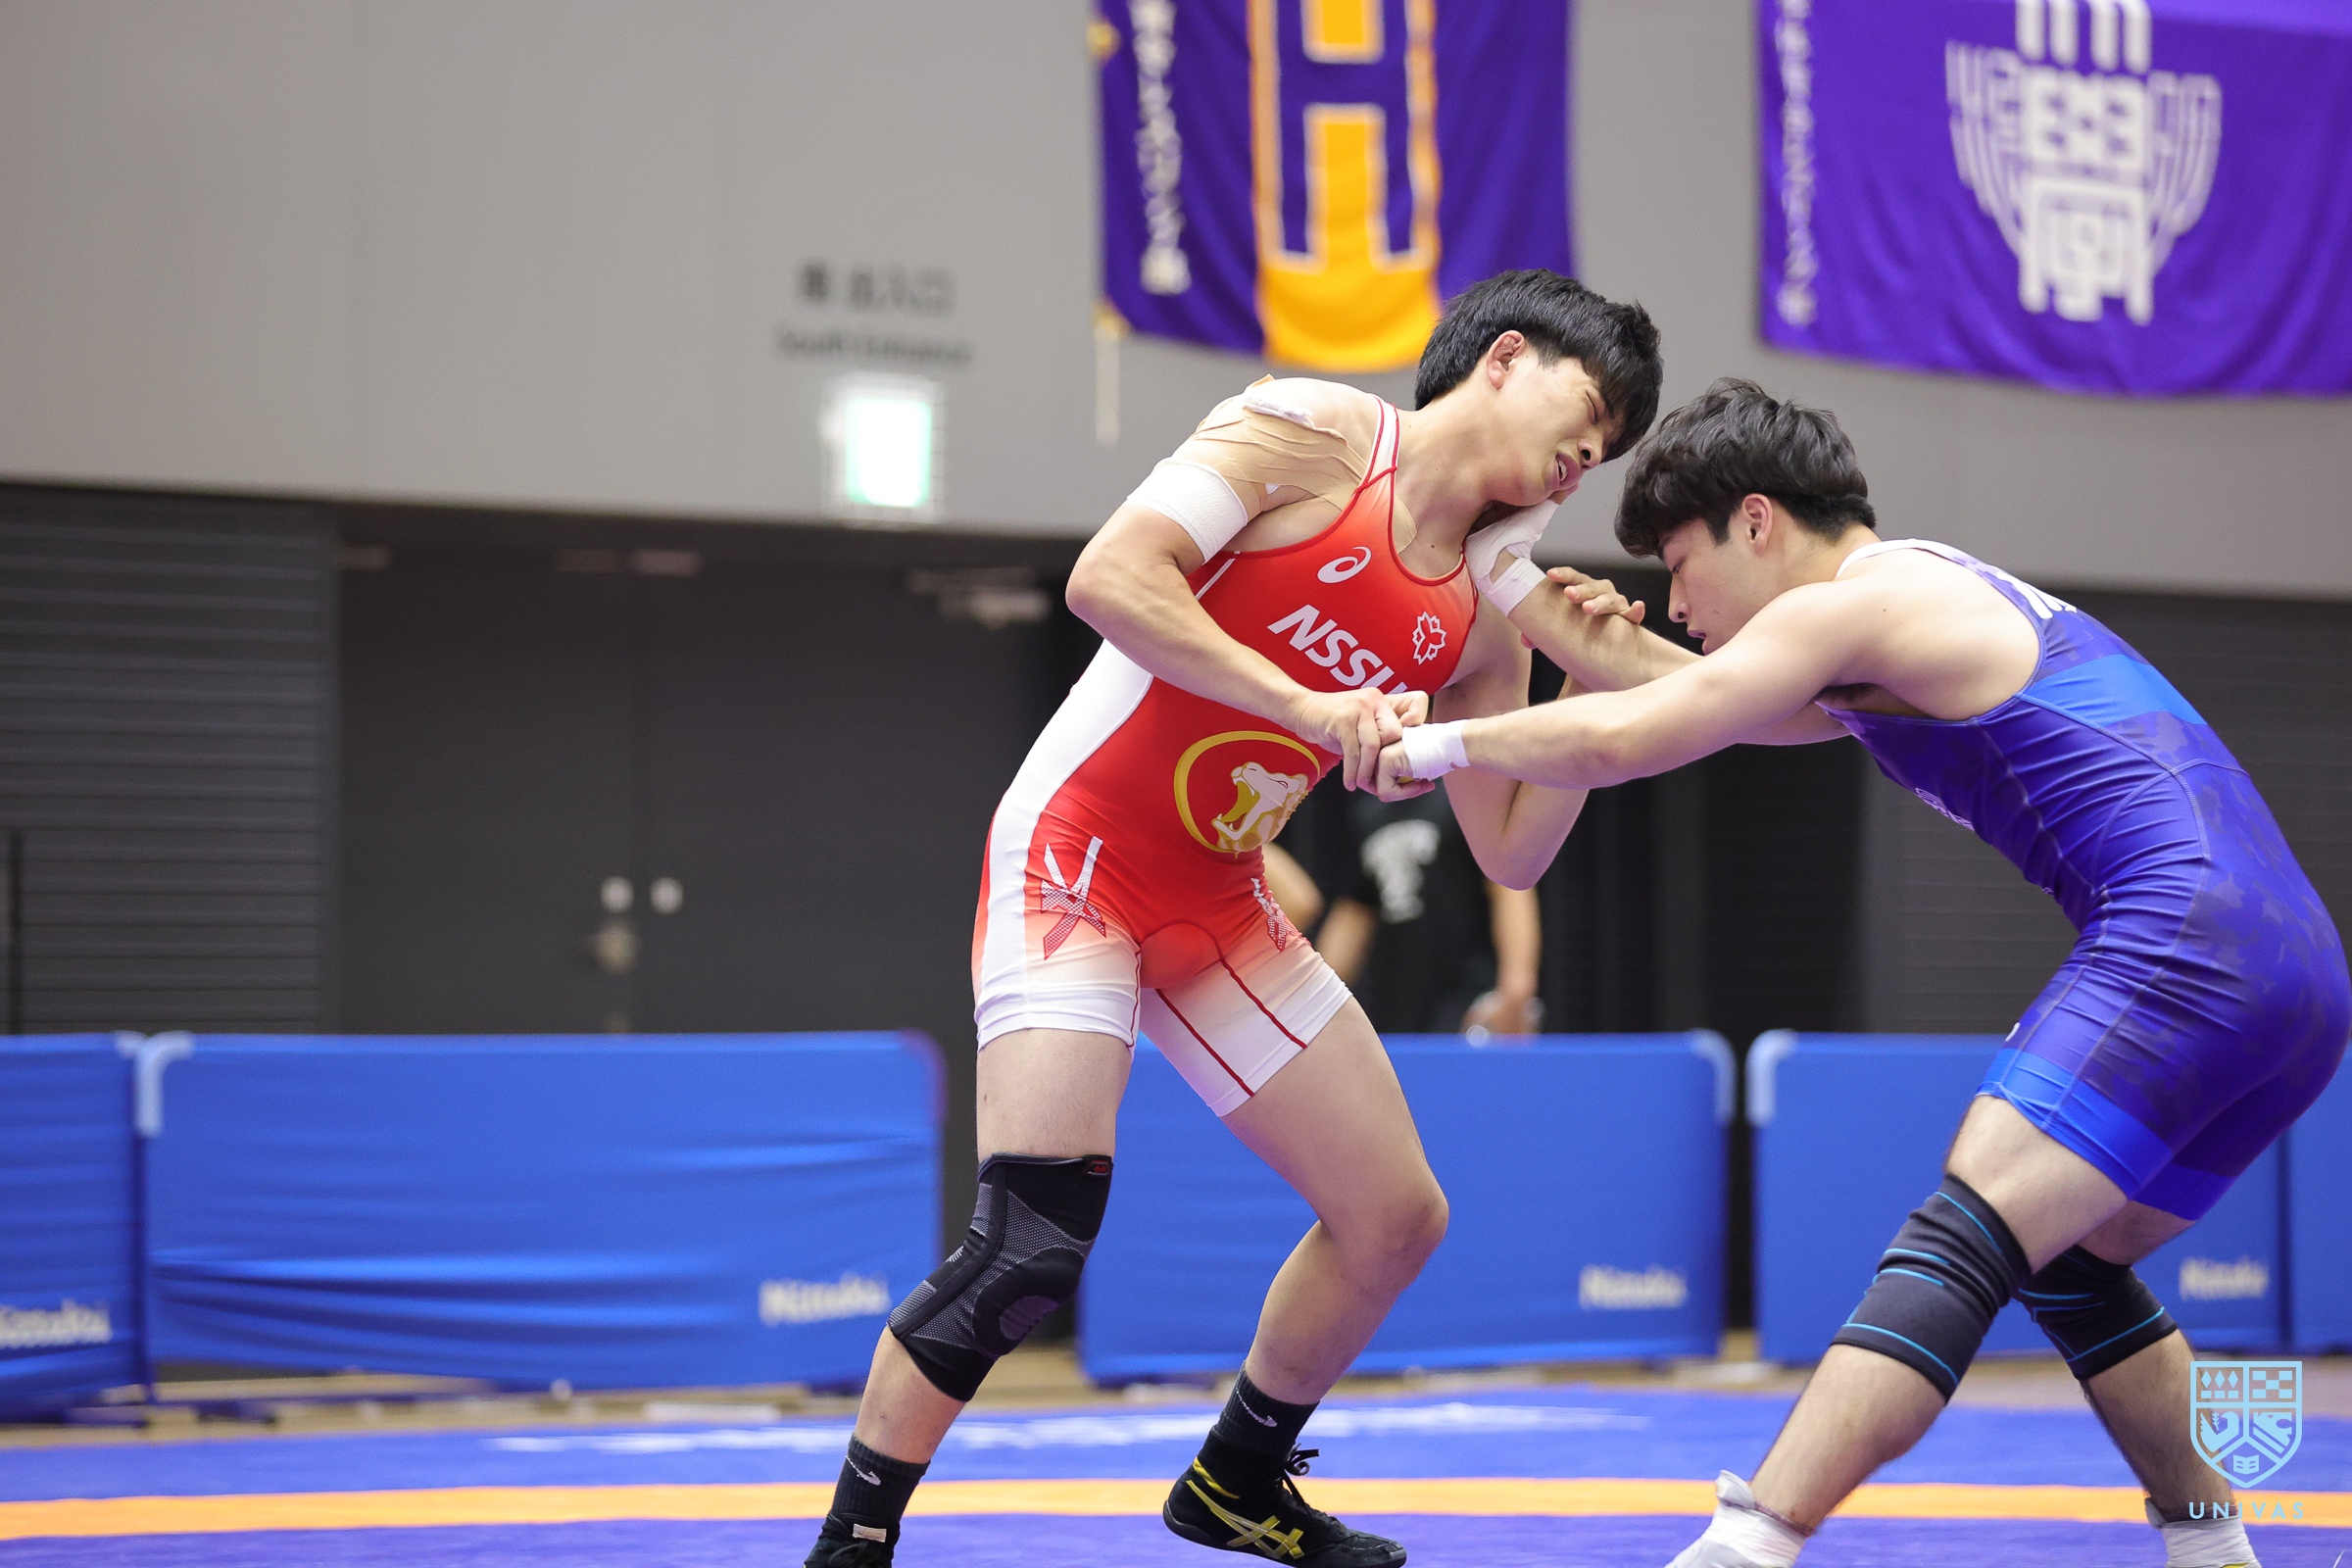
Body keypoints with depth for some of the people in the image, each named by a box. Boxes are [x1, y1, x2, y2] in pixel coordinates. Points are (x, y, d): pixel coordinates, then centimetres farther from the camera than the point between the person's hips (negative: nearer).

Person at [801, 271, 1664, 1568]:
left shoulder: (1487, 606, 6)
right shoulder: (1309, 435, -13)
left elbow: (1512, 852, 7)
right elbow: (1109, 578, -24)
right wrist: (1310, 706, -28)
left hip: (1218, 910, 8)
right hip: (1078, 856, -8)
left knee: (1397, 1218, 10)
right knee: (1033, 1241, -21)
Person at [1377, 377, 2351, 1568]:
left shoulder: (1853, 604, -2)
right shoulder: (1946, 599, 27)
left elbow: (1618, 745, -7)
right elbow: (1783, 715, 42)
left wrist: (1441, 744, 8)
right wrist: (1619, 656, 31)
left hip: (2186, 948, -9)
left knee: (1957, 1242, -20)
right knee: (2069, 1269, 24)